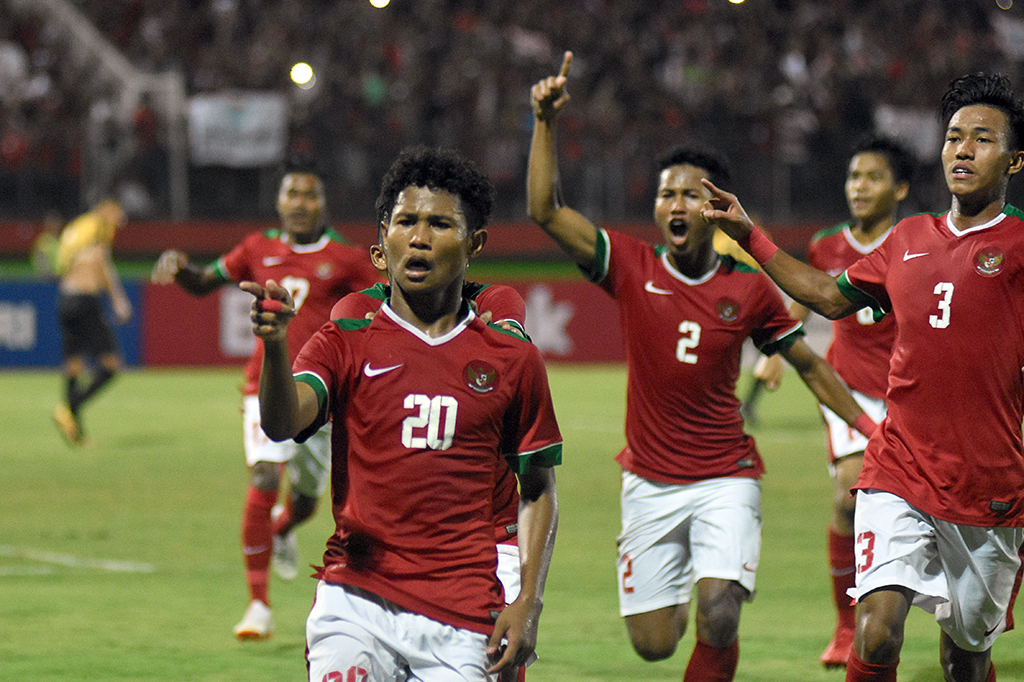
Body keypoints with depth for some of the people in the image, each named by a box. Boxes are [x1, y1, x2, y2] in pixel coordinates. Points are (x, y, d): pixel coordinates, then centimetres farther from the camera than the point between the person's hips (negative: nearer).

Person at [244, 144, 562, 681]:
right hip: (355, 600, -1)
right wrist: (275, 344, -33)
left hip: (462, 623, 1)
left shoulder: (513, 360, 9)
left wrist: (529, 602, 4)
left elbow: (538, 489, 15)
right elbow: (282, 423, -13)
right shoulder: (346, 344, 6)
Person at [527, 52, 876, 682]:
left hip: (727, 477, -1)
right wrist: (546, 122, -19)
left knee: (719, 617, -22)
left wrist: (872, 430, 6)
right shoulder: (632, 269, -3)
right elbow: (546, 211, -10)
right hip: (650, 481, 1)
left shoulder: (749, 290, -2)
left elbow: (810, 365, 9)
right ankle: (679, 592, 41)